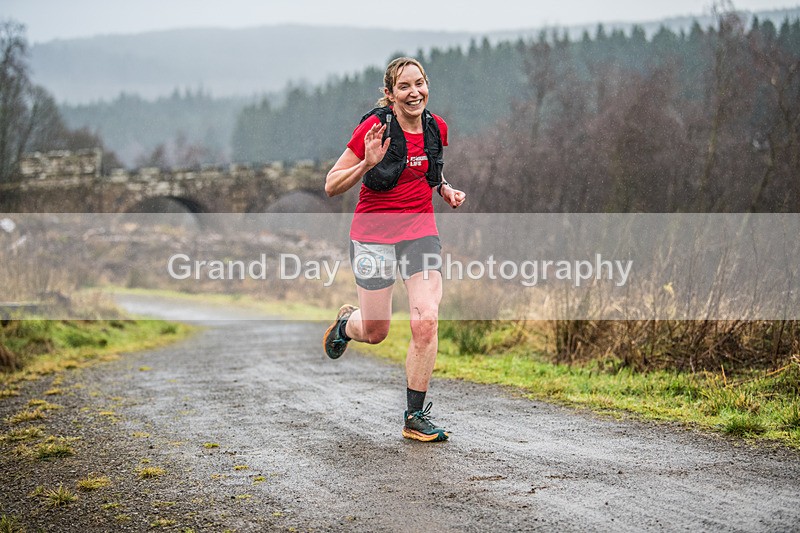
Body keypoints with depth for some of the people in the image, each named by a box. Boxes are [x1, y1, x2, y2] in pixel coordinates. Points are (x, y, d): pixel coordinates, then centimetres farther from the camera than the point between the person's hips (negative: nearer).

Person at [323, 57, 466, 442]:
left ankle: (416, 418, -1)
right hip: (374, 232, -3)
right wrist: (367, 163, -27)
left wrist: (447, 190, 4)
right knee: (375, 332, 4)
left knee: (426, 321, -13)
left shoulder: (436, 128, 3)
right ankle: (346, 324, 43)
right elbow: (331, 186, -10)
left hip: (421, 230, 3)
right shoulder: (374, 127, -12)